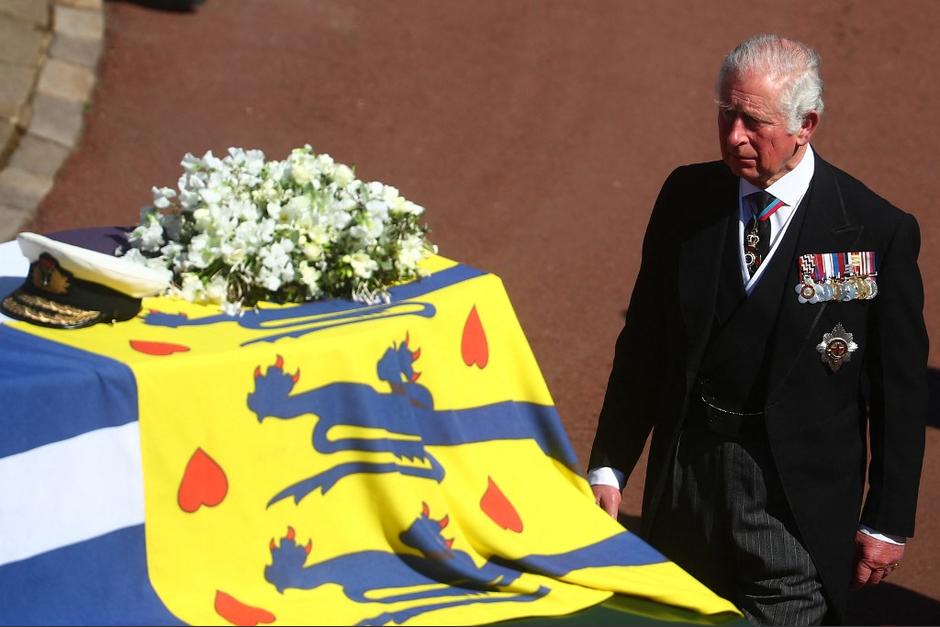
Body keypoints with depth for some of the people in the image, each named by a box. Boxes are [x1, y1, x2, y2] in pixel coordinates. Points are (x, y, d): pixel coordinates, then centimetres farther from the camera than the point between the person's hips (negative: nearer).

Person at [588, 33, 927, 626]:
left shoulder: (877, 231, -9)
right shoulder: (688, 196, 2)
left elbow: (900, 390, -4)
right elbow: (643, 343, 8)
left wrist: (889, 523, -3)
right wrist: (609, 467, 5)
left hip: (794, 501, -4)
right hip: (683, 482, 4)